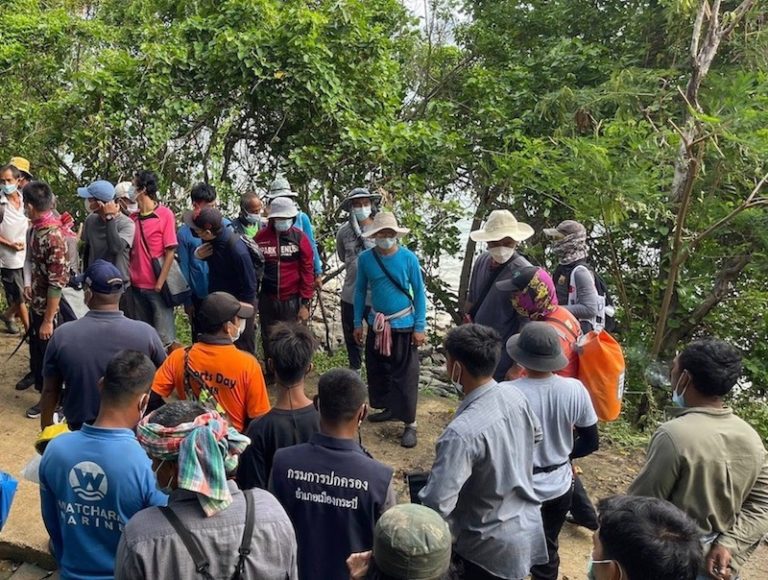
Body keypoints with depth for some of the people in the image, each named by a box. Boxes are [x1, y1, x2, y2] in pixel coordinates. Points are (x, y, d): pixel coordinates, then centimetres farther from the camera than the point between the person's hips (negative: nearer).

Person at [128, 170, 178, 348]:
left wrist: (160, 284, -11)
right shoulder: (132, 217, 6)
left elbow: (170, 251, -8)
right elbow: (128, 250, 12)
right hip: (137, 286, 5)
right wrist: (128, 276, -2)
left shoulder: (165, 214, -6)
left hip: (157, 286, -5)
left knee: (164, 338, -3)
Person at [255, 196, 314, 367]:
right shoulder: (261, 237, 0)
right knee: (268, 341, 13)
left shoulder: (300, 238, -4)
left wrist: (305, 303, -7)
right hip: (267, 299, 2)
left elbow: (307, 271, -4)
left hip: (292, 300, -2)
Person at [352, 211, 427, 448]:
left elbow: (419, 292, -6)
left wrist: (420, 327, -8)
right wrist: (357, 323, 7)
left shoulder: (408, 258, -12)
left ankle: (409, 423, 7)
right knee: (377, 369, 16)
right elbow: (360, 291, 6)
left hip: (404, 325, -4)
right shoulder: (365, 258, -5)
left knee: (405, 374, -1)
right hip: (377, 324, 4)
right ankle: (389, 408, 36)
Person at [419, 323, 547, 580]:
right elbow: (536, 436, 10)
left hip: (491, 547, -7)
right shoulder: (515, 395, -11)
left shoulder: (463, 432, -34)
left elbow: (437, 505, -33)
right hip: (528, 527, 7)